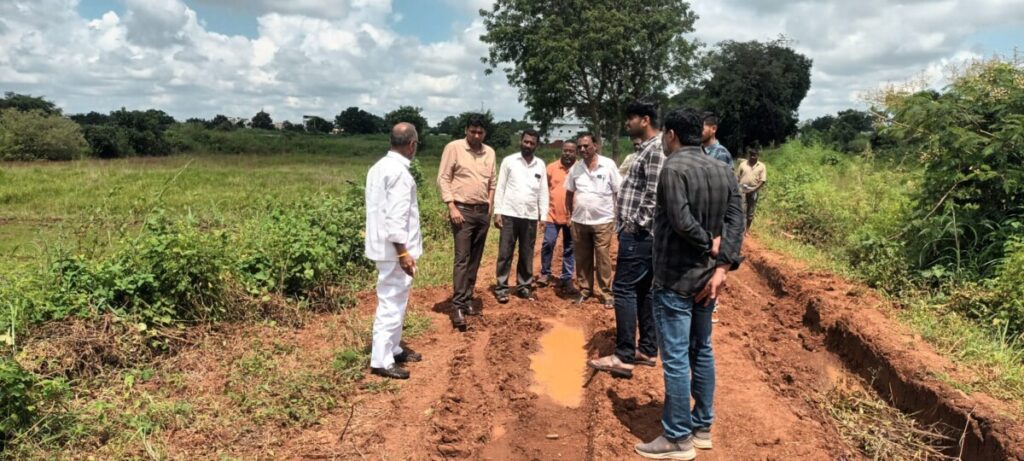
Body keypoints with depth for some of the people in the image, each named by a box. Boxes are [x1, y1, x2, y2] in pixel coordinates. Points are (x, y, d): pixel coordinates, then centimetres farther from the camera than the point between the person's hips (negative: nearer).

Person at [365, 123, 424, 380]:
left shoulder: (380, 167, 11)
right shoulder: (400, 172, -19)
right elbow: (396, 217, -24)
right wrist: (403, 252, -22)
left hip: (384, 245, 10)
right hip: (395, 249, -10)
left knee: (394, 301, 19)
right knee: (392, 303, -3)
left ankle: (392, 349, 31)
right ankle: (381, 361, 4)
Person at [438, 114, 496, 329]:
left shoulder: (490, 152, 10)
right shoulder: (453, 148, -6)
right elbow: (443, 179, -8)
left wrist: (490, 207, 9)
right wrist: (452, 207, -15)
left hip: (483, 212, 6)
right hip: (463, 210, -5)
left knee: (475, 259, 8)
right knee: (462, 258, -10)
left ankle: (467, 300, 17)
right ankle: (458, 306, -8)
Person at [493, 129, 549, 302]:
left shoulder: (540, 165, 9)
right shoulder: (509, 161, 1)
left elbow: (543, 192, 9)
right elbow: (500, 188, 0)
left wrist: (544, 216, 3)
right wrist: (497, 212, -7)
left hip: (530, 217, 3)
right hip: (509, 215, -2)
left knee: (527, 254, 9)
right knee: (505, 253, 1)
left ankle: (524, 286, 20)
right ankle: (501, 288, 8)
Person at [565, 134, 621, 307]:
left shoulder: (608, 165, -6)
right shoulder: (575, 168, 4)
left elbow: (619, 192, -3)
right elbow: (569, 193, 15)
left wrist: (618, 217, -5)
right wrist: (570, 214, 11)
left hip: (603, 221, -3)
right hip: (579, 221, 3)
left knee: (603, 259, 2)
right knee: (582, 259, 11)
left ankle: (606, 293, 12)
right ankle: (585, 290, 24)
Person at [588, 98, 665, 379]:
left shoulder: (655, 150, -14)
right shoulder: (647, 149, 17)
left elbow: (655, 195, -21)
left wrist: (638, 225, -15)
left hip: (639, 234, -10)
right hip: (638, 232, 10)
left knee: (624, 290, -8)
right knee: (643, 291, 12)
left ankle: (624, 357, -5)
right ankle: (647, 350, 19)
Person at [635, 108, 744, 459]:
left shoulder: (673, 168, -14)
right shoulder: (723, 171, 9)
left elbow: (681, 222, -25)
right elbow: (736, 220, -1)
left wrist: (709, 245, -9)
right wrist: (722, 267, -8)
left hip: (675, 279, -8)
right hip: (707, 277, 8)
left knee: (675, 358, -1)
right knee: (702, 351, 17)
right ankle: (702, 427, 28)